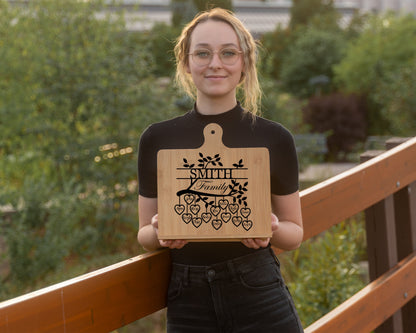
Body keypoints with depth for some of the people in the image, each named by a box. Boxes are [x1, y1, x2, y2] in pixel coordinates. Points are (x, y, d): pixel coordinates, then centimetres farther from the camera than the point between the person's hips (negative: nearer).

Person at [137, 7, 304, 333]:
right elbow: (145, 235, 9)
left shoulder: (274, 138, -3)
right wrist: (160, 231, -13)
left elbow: (295, 232, 6)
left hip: (262, 305, -1)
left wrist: (271, 229, -15)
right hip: (188, 306, 1)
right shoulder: (157, 140, 0)